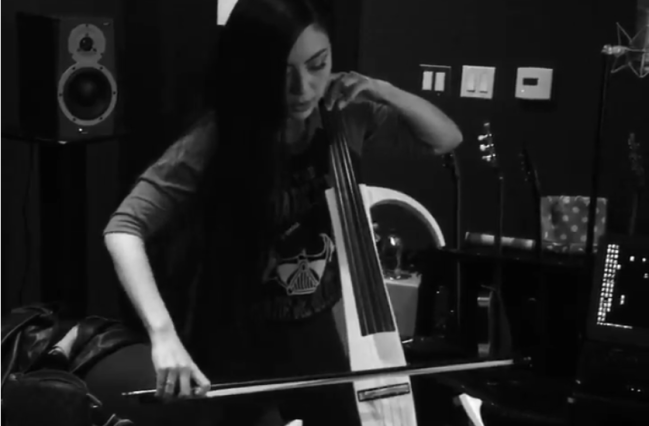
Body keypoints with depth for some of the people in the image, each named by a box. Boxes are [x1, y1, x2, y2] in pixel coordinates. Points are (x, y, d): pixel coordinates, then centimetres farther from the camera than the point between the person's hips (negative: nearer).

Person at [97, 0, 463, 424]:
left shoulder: (347, 118, -9)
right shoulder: (217, 141, -21)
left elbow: (447, 139, 4)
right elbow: (124, 228, -25)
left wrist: (384, 92, -15)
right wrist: (163, 332, -39)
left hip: (319, 337, 4)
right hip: (240, 347, -4)